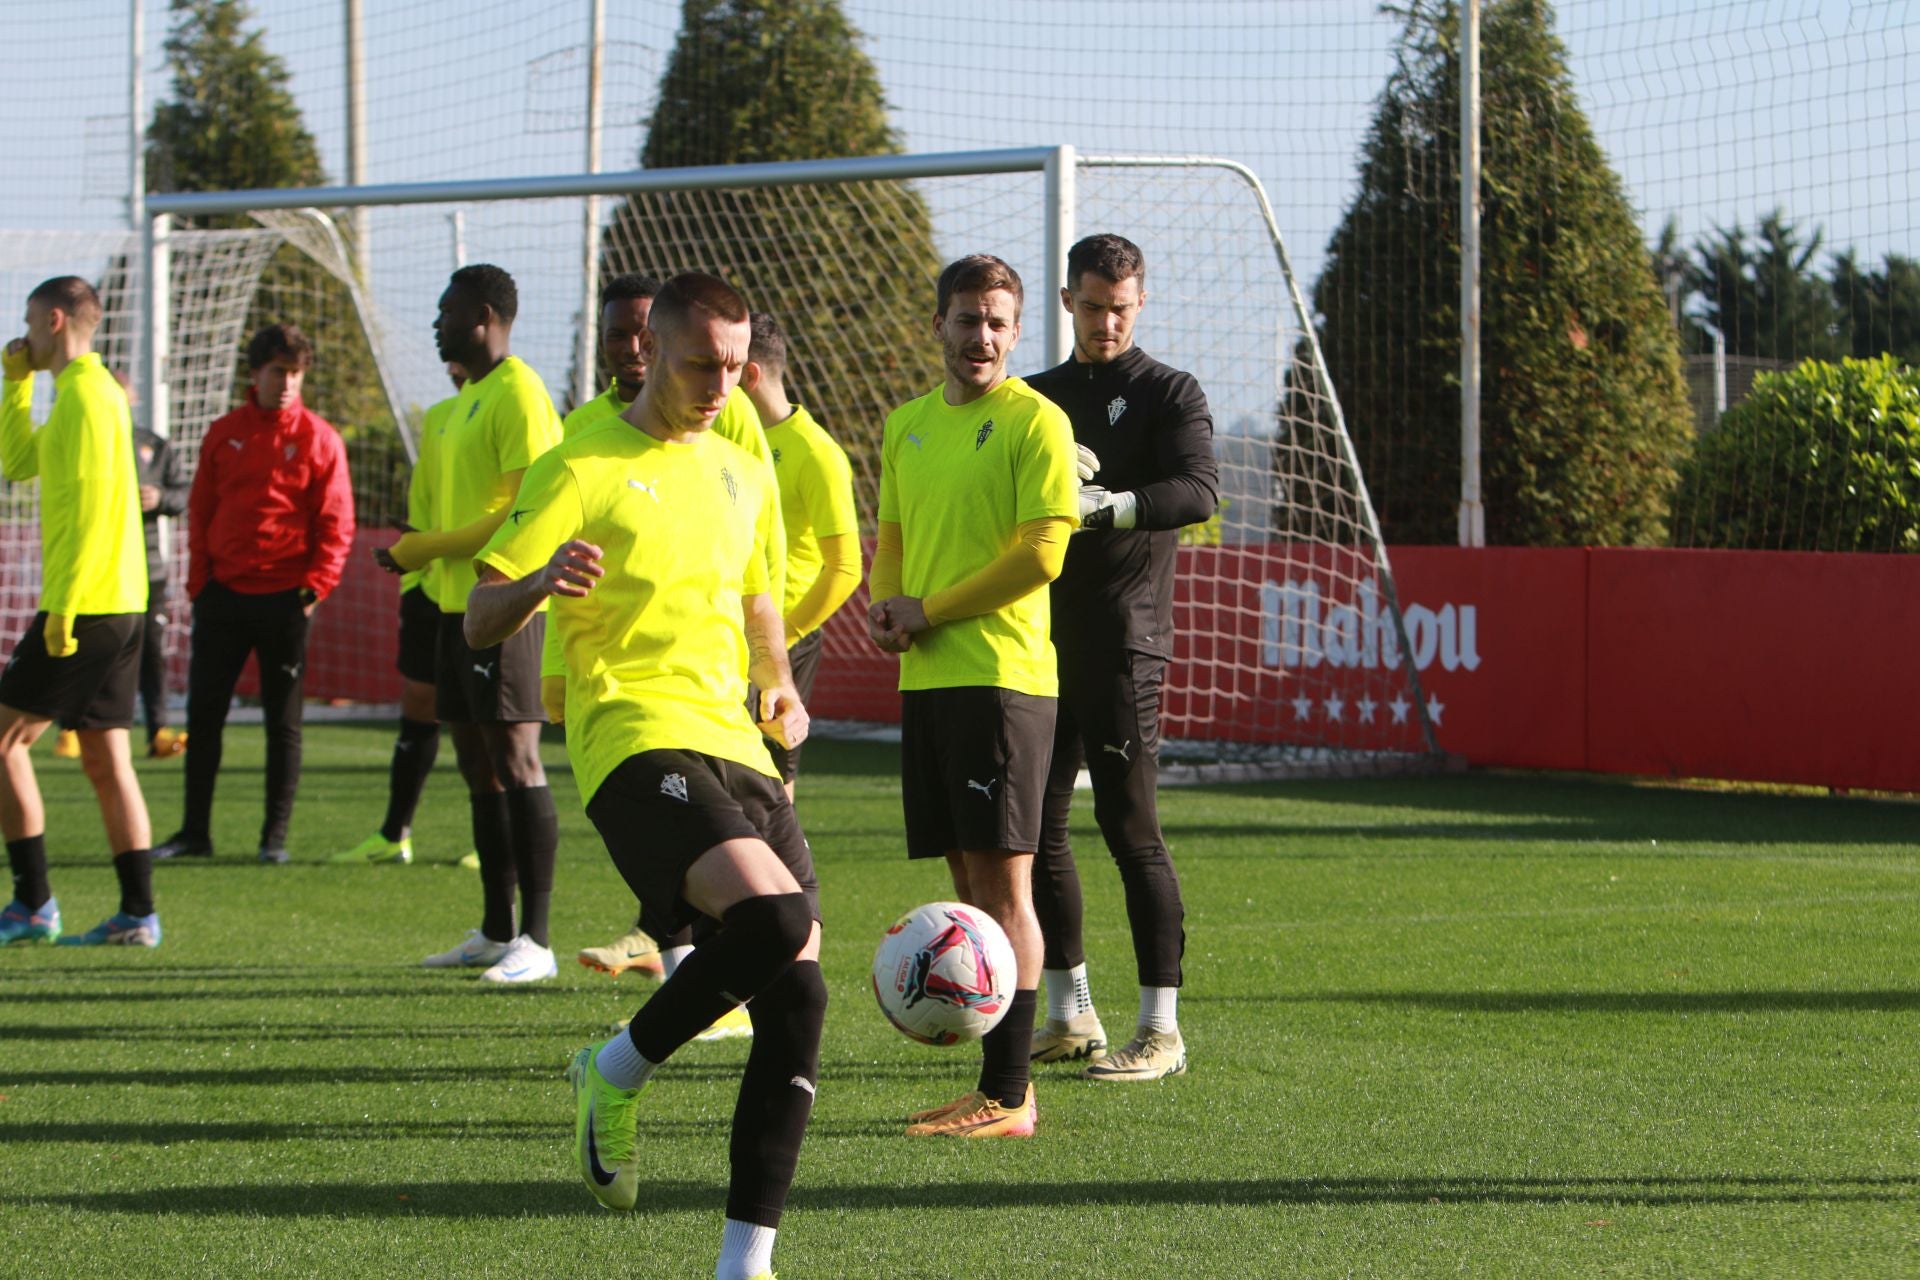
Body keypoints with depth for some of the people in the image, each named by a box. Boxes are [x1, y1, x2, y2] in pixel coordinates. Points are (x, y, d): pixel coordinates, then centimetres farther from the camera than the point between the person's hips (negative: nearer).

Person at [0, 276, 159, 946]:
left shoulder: (84, 395, -12)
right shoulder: (96, 390, 18)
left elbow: (86, 507, -19)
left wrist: (63, 607, -21)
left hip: (84, 606, -9)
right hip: (120, 606, 9)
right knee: (105, 759, 8)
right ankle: (137, 912, 5)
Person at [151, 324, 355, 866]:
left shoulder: (319, 439, 0)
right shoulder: (223, 434, 9)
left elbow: (336, 522, -2)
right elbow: (200, 511, 11)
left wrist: (316, 585, -12)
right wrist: (198, 581, 3)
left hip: (284, 597, -3)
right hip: (224, 593, 3)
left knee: (283, 721, 2)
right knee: (203, 713, 4)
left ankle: (275, 836, 8)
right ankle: (194, 831, 12)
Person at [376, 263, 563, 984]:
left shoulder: (519, 394, -12)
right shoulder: (469, 396, 19)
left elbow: (523, 512, -18)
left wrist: (422, 548, -13)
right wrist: (417, 555, 7)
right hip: (459, 601, 10)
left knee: (514, 759, -10)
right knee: (478, 765, 12)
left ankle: (535, 942, -10)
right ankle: (495, 933, 18)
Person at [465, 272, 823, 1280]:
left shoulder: (744, 476, 20)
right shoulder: (582, 470, 0)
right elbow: (480, 622, -2)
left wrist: (779, 684, 15)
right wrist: (542, 579, -24)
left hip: (737, 746, 7)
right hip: (637, 739, -7)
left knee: (797, 991, -7)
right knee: (775, 916, -30)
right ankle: (617, 1073, -4)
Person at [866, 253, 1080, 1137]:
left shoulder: (1034, 420, -6)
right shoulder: (907, 425, 16)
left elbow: (1042, 552, -12)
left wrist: (930, 610, -10)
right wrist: (886, 605, 1)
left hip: (1002, 674, -7)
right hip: (923, 677, 7)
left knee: (1002, 879, -8)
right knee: (967, 880, 9)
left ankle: (1007, 1094, -7)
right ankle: (999, 1081, 14)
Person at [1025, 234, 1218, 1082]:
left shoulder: (1169, 394, 0)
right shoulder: (1036, 398, 17)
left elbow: (1198, 491, -16)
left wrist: (1109, 504, -33)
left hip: (1123, 644, -6)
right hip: (1040, 639, 6)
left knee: (1129, 825, -9)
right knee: (1037, 825, 6)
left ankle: (1160, 1028, -6)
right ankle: (1069, 1017, 17)